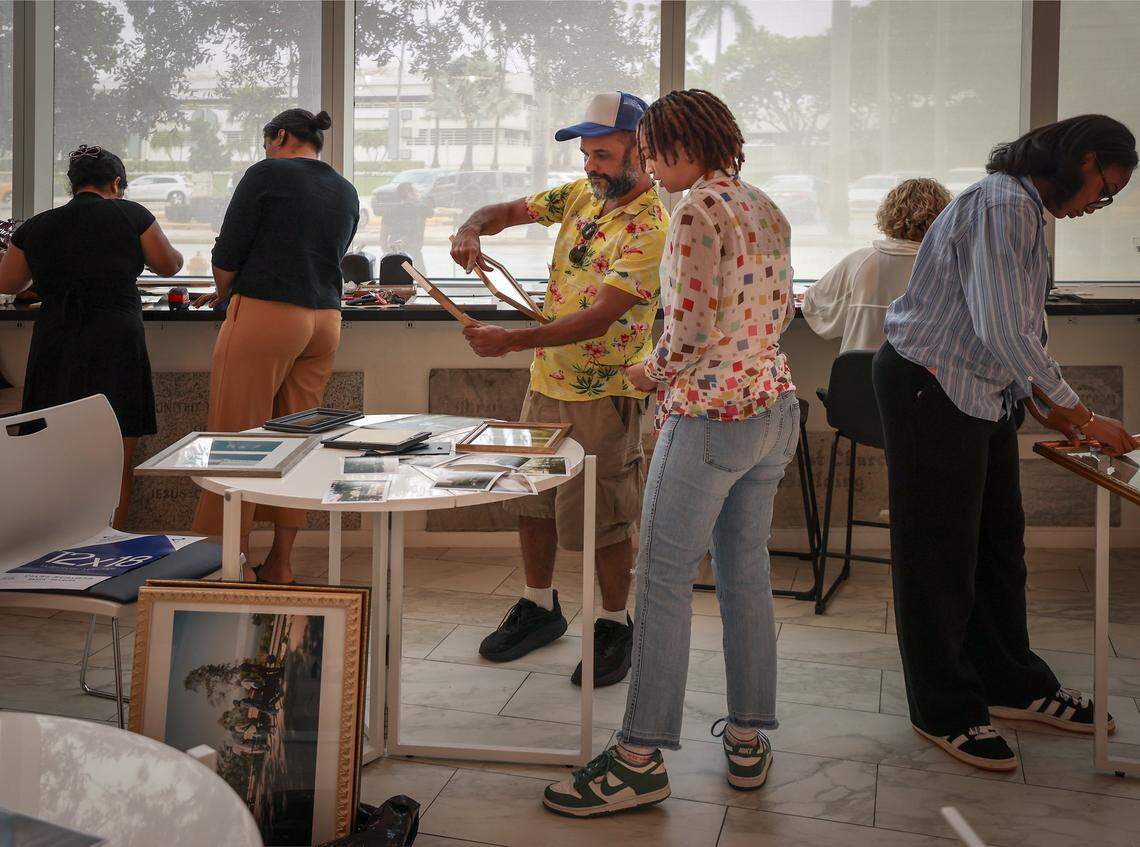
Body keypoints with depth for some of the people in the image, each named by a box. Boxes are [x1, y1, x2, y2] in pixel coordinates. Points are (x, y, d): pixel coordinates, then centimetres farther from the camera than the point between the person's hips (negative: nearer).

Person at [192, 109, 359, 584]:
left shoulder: (268, 174, -5)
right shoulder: (346, 193, 14)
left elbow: (227, 254, -6)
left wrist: (225, 293, 16)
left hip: (264, 315, -6)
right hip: (324, 320, 7)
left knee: (237, 435, 1)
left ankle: (235, 558, 3)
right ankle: (280, 562, 15)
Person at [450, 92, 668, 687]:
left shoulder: (649, 227, -20)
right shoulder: (581, 195, 6)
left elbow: (601, 317, -28)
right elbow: (508, 210, 14)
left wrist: (513, 341, -34)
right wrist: (473, 230, -10)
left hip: (603, 393, -8)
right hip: (546, 380, 8)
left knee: (601, 516, 0)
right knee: (531, 497, 16)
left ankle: (614, 626, 18)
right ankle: (540, 606, 33)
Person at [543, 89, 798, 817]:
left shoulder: (698, 211, -15)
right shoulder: (767, 211, 11)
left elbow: (691, 330, -20)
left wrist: (651, 374, -1)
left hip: (709, 417, -9)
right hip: (776, 408, 9)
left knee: (664, 583, -2)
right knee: (747, 573, 15)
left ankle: (641, 760, 3)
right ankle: (749, 741, 23)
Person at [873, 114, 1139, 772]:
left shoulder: (1027, 211, 13)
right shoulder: (1002, 206, -20)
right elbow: (1003, 333, -26)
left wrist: (1054, 410, 11)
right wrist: (1082, 415, -18)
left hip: (983, 394, 10)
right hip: (930, 390, -10)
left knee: (999, 541, 17)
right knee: (941, 551, 0)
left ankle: (1011, 683, 30)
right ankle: (944, 710, 11)